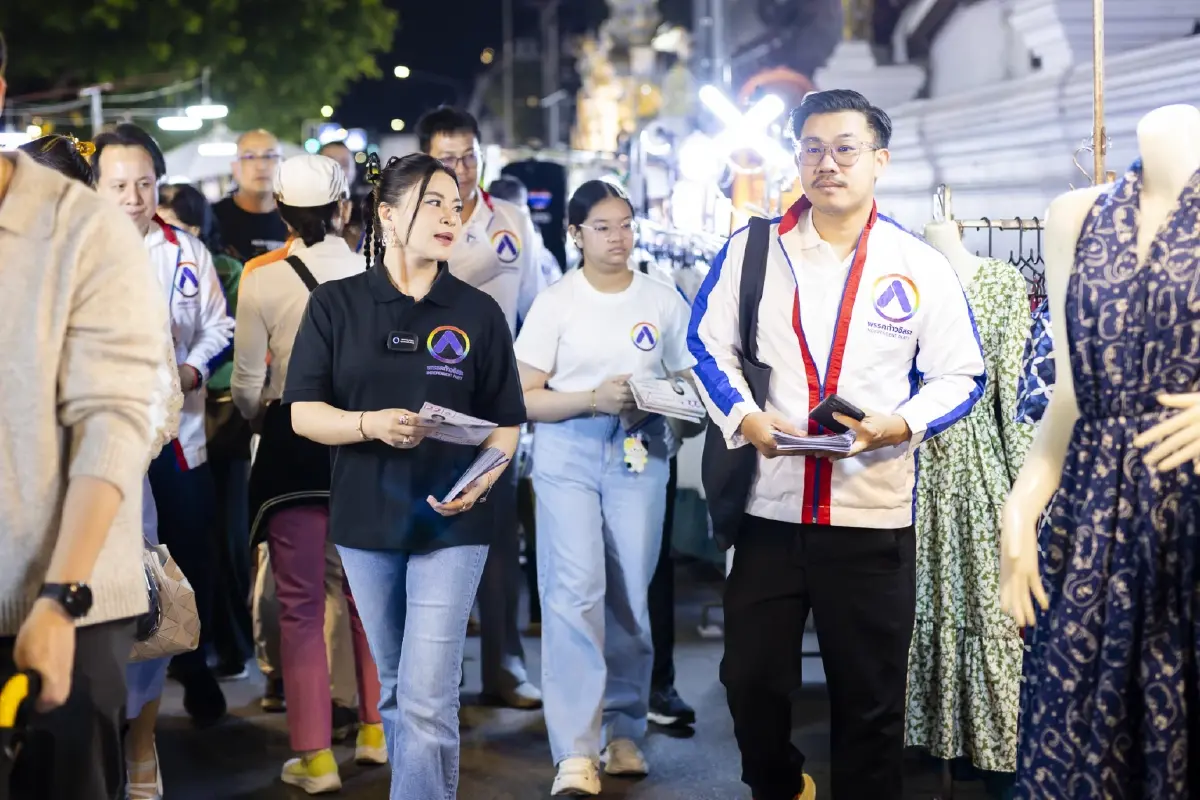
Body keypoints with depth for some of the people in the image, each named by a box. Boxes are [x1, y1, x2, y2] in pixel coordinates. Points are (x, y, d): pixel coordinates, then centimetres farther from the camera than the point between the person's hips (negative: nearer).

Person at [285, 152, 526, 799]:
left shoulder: (478, 313, 1)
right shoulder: (335, 304, 1)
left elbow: (506, 422, 4)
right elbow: (303, 413, -2)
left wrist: (482, 479, -16)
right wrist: (372, 424, -21)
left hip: (451, 525, -1)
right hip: (366, 522, 2)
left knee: (427, 702, -9)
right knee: (396, 692, 15)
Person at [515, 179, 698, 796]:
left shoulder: (662, 301, 7)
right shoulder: (554, 304, 1)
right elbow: (525, 398, -2)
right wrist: (594, 399, -17)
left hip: (640, 452, 2)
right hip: (567, 452, -2)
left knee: (631, 594, 3)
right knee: (576, 589, -13)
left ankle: (625, 733, 19)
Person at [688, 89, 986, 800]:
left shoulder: (921, 268, 1)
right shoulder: (752, 250, 4)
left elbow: (960, 375, 4)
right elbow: (710, 346, 9)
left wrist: (902, 424, -16)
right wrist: (744, 416, -9)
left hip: (874, 515, -1)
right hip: (768, 507, 2)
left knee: (871, 702, 7)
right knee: (752, 681, 11)